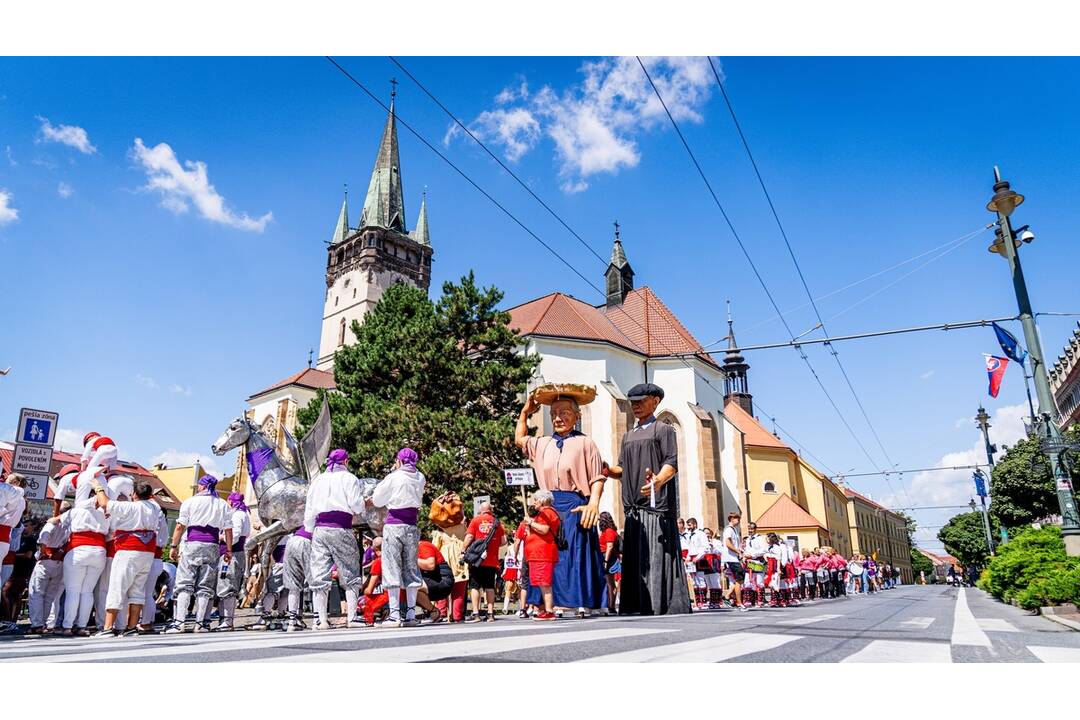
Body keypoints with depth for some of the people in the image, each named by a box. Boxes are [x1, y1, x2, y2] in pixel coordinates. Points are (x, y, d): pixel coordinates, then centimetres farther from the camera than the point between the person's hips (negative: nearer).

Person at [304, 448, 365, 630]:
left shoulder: (318, 479, 15)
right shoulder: (349, 478, 2)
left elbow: (309, 510, 14)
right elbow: (357, 507, -5)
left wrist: (310, 530, 20)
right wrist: (362, 500, 15)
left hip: (320, 529, 4)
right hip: (341, 529, -3)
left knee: (320, 576, 4)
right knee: (350, 575, 5)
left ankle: (321, 620, 2)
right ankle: (351, 617, 0)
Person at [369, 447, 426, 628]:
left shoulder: (393, 477, -6)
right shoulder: (420, 478, 5)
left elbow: (376, 500, 1)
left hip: (394, 525, -4)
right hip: (412, 527, 4)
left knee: (392, 568, -1)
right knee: (411, 568, 9)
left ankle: (395, 615, -3)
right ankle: (411, 614, 9)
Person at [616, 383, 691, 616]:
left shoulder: (664, 430, 3)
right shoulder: (628, 437, 23)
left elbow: (672, 463, -10)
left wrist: (659, 480, -31)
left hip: (656, 502, -7)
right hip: (634, 506, 7)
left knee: (658, 554, -9)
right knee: (635, 557, 5)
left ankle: (664, 605, -6)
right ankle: (639, 606, 9)